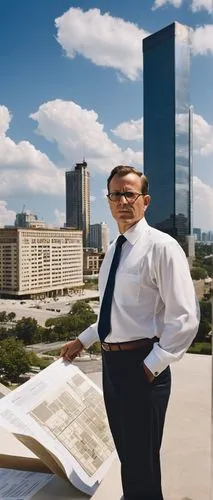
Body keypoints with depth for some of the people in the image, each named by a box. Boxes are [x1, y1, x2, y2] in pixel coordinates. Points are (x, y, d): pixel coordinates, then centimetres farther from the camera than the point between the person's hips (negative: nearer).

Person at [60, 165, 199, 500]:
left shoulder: (162, 247, -14)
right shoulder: (113, 249, 11)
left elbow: (184, 318, -18)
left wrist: (153, 366, -17)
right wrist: (83, 341, 16)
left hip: (141, 365, -7)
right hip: (111, 362, 8)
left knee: (143, 461, 6)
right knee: (126, 454, 23)